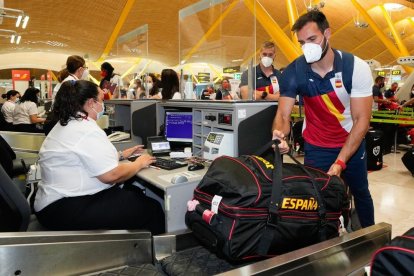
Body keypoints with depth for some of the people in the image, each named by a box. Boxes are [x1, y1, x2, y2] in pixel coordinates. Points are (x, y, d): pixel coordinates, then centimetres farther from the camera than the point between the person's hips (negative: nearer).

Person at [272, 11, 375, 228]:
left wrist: (340, 162, -31)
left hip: (352, 142, 1)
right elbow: (283, 115, -20)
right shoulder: (293, 72, -20)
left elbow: (362, 120, -22)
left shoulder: (356, 67, -21)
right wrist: (279, 135, -45)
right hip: (315, 146, 0)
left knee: (361, 193, 18)